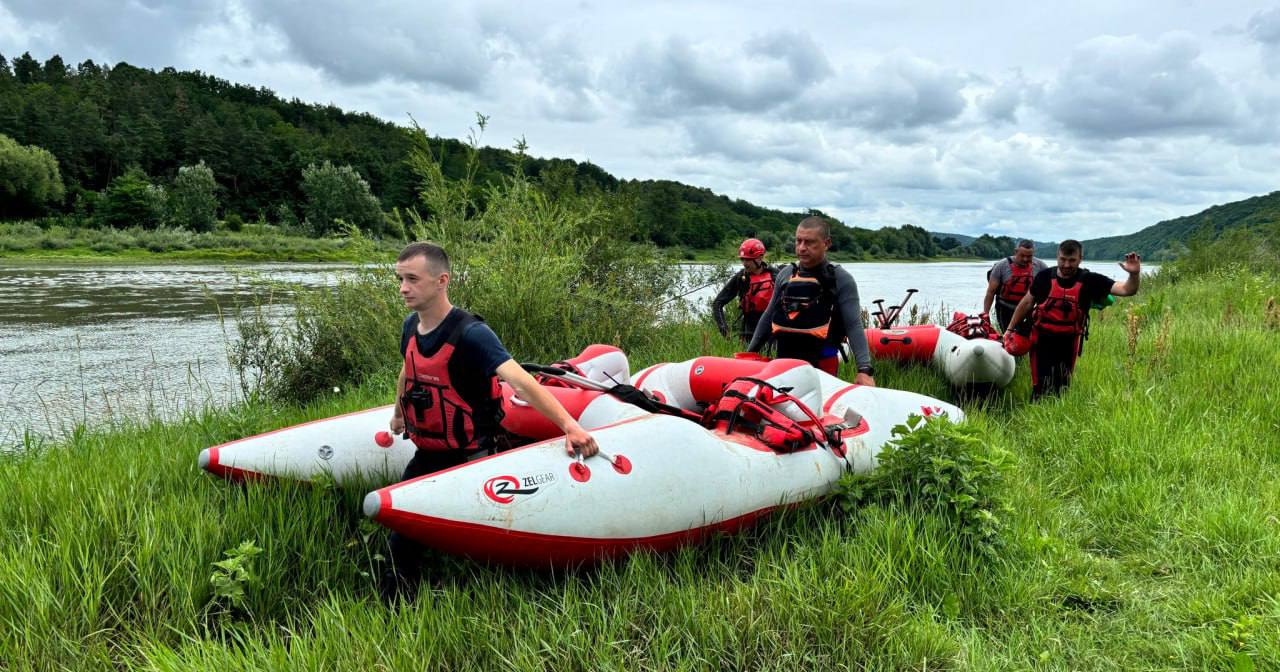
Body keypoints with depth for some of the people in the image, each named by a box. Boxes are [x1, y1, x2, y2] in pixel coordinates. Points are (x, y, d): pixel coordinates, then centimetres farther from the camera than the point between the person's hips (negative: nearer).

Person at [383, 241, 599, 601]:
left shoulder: (471, 333, -23)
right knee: (402, 532, 7)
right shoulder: (411, 326, 0)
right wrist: (398, 414, 38)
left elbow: (519, 381, -36)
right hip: (426, 455, 6)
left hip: (469, 458, -6)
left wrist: (570, 426, -47)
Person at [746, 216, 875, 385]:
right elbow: (769, 317, 19)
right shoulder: (785, 274, 10)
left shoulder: (841, 280, -4)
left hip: (822, 365, -4)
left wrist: (865, 369, -23)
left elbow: (854, 327, -12)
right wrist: (749, 353, 20)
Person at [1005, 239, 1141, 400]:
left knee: (1063, 387, 17)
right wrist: (1010, 329, 8)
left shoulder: (1089, 280, -8)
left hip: (1069, 342, 1)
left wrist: (1134, 274, -37)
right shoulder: (1044, 276, -6)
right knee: (1041, 387, -6)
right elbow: (1027, 303, 6)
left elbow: (1126, 290, -15)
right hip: (1043, 340, -1)